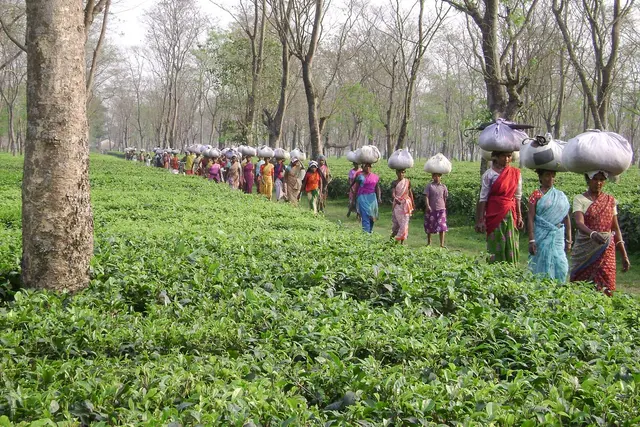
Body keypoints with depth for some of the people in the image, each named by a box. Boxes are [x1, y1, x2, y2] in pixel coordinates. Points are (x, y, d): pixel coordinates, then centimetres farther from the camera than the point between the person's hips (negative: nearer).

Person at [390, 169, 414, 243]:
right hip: (397, 204, -1)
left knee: (404, 223, -3)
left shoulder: (407, 182, 6)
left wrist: (413, 204, 15)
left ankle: (402, 242, -1)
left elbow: (410, 192, 13)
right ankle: (392, 238, 19)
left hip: (406, 203, 1)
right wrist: (395, 198, -34)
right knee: (396, 222, -1)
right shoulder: (394, 183, 0)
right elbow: (393, 193, -13)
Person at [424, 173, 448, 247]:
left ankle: (442, 244, -7)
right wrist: (427, 206, -21)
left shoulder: (443, 187, 6)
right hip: (431, 209, -1)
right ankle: (429, 242, 27)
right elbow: (426, 196, -8)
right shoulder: (429, 186, -1)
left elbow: (445, 198, 14)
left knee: (442, 227, -9)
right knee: (429, 226, 10)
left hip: (441, 209, 1)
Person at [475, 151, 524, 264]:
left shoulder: (515, 173, 6)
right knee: (496, 247, -1)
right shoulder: (489, 174, -4)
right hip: (495, 215, -3)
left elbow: (517, 197, 11)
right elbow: (483, 198, -4)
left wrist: (519, 216, 6)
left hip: (511, 214, 3)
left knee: (511, 247, 2)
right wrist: (480, 220, -8)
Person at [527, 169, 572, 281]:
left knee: (560, 266, -1)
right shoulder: (536, 195, -2)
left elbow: (566, 218, 11)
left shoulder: (561, 196, 10)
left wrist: (568, 240, 8)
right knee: (543, 266, -2)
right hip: (542, 236, -3)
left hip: (558, 237, 3)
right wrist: (531, 240, -13)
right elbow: (530, 218, -7)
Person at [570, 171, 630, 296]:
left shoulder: (610, 201, 9)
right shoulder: (579, 199, -2)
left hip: (606, 251, 2)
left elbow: (616, 229, 11)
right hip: (585, 250, -2)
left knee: (605, 287, -7)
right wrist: (592, 234, -39)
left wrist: (624, 256, 6)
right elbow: (579, 223, -18)